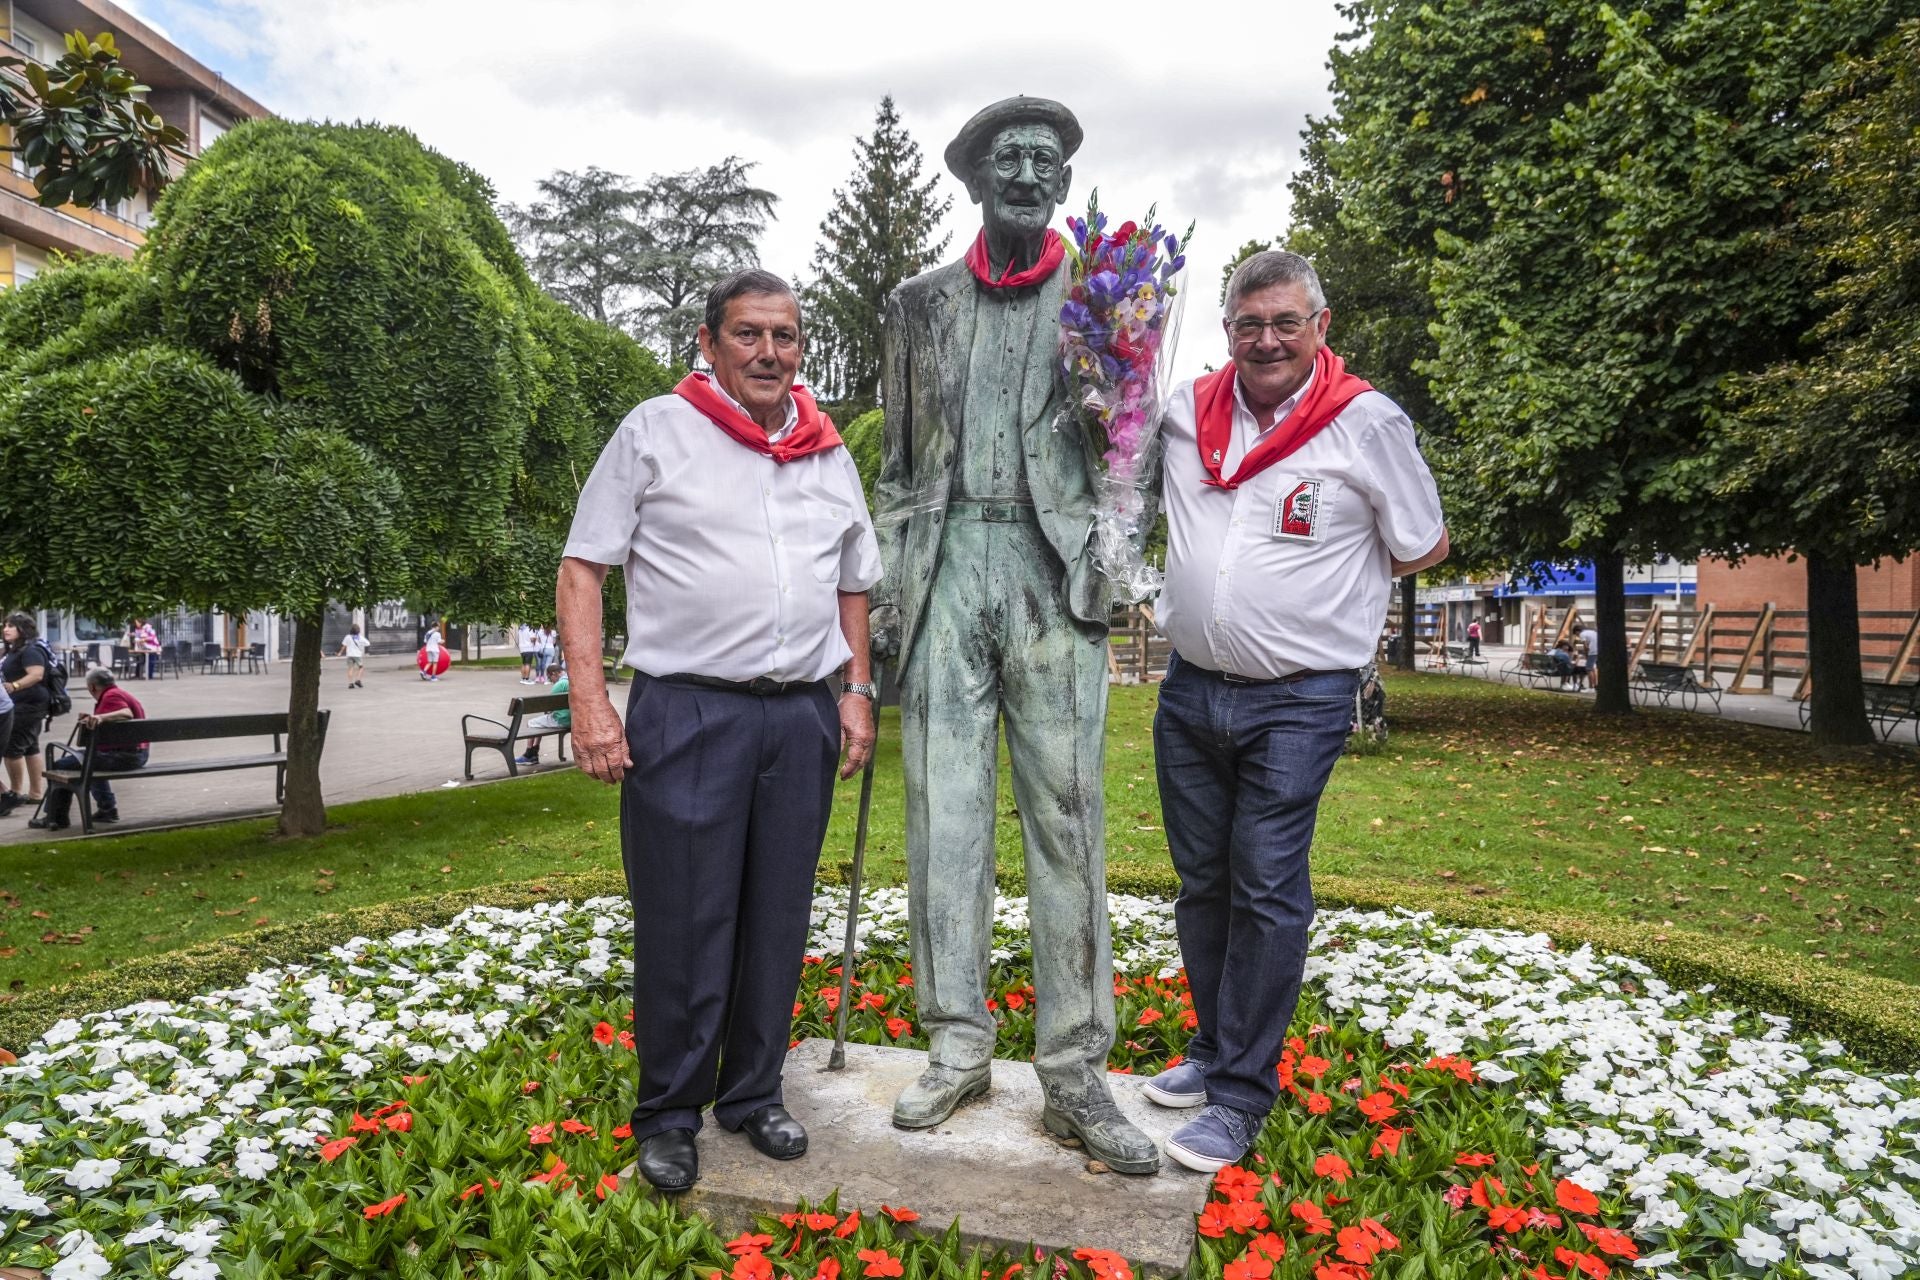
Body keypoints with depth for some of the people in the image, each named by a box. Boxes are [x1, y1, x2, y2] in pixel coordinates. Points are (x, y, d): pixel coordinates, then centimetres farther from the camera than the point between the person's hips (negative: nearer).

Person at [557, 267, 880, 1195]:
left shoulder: (829, 453, 14)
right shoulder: (656, 432, 1)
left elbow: (853, 583, 23)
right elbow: (583, 568, -1)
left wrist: (856, 689, 12)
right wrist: (589, 699, -11)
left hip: (802, 716, 5)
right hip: (687, 710, -4)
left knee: (777, 917, 12)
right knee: (682, 920, 2)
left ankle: (753, 1094, 29)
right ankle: (668, 1117, 20)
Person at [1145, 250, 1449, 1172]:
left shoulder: (1367, 422, -6)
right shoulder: (1185, 411, 3)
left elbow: (1424, 547, 4)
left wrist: (1330, 581, 3)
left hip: (1296, 702, -4)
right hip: (1190, 689, 5)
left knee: (1267, 892, -3)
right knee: (1202, 882, 14)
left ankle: (1242, 1092, 11)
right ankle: (1214, 1047, 32)